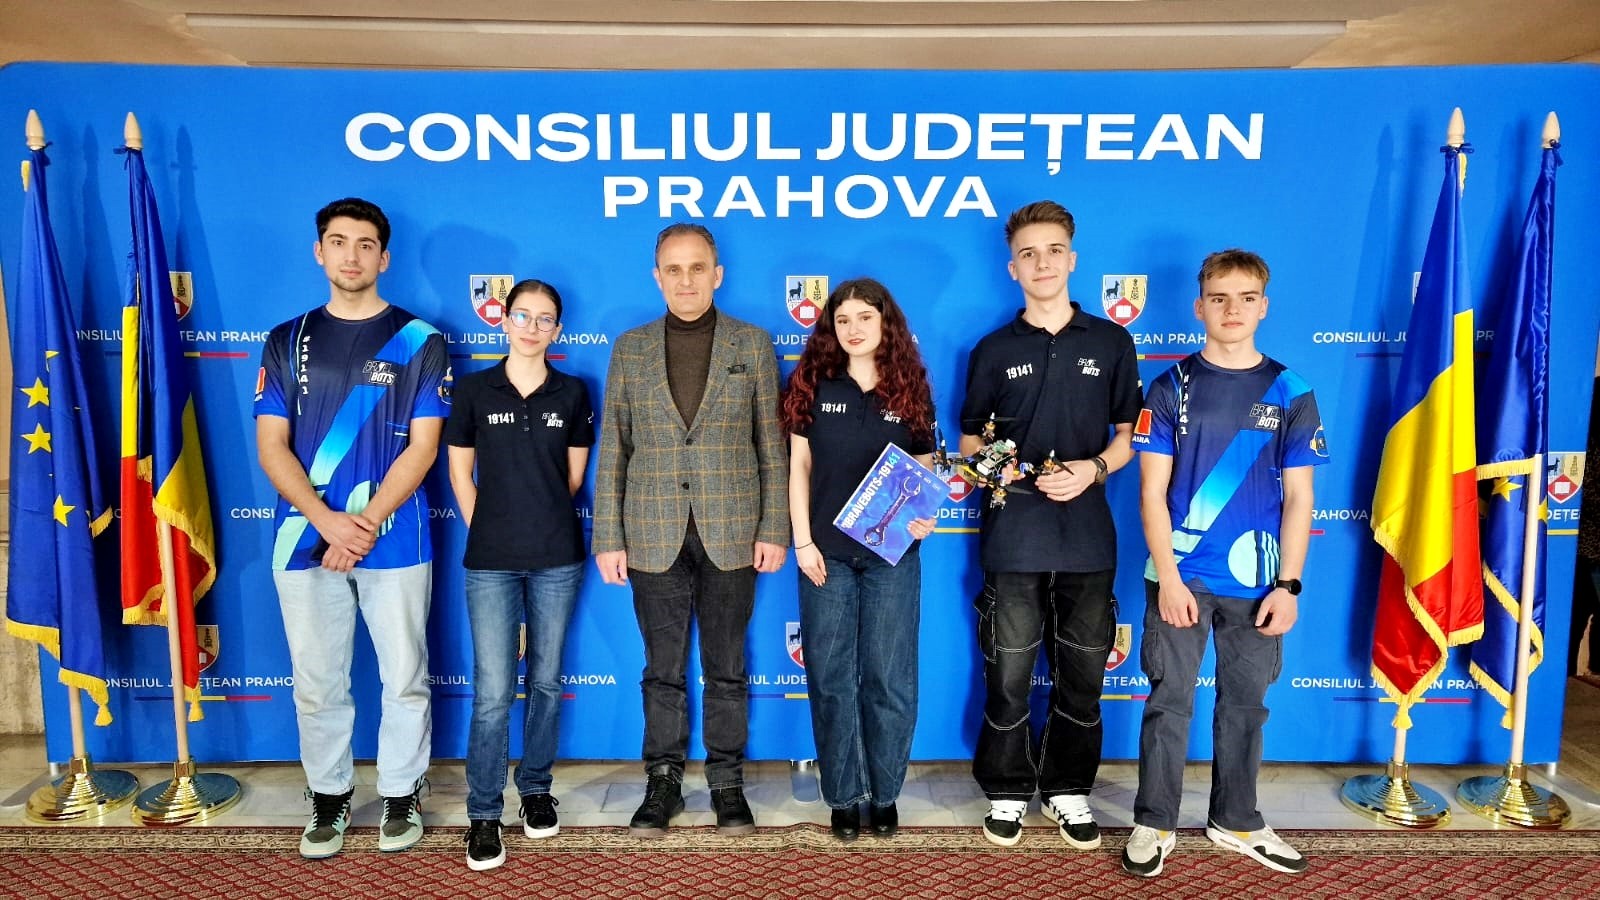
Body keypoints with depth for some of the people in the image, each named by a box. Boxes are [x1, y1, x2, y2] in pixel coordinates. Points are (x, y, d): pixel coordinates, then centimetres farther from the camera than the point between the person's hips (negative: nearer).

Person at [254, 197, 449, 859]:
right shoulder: (287, 342, 8)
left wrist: (366, 523, -12)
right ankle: (329, 796, 29)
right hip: (305, 539, 2)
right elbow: (271, 447, 2)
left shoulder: (419, 341, 1)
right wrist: (327, 521, -12)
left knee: (404, 679, 6)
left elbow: (422, 446, -4)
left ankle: (402, 795, 24)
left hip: (394, 540, -2)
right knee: (317, 685, 11)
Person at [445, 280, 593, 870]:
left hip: (557, 557, 2)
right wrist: (487, 533, 5)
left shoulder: (572, 394, 2)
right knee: (493, 692, -2)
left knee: (545, 680, 12)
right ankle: (483, 814, 13)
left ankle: (536, 789, 30)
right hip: (490, 561, -1)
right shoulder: (473, 390, 0)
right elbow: (460, 474, 6)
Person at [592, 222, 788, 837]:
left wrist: (773, 531, -4)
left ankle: (727, 782, 25)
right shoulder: (630, 349, 6)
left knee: (727, 667, 10)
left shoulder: (752, 345, 3)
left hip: (731, 533, -1)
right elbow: (613, 449, 4)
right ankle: (663, 783, 25)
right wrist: (608, 538, 0)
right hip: (654, 535, 1)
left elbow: (771, 446, 2)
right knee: (663, 669, 11)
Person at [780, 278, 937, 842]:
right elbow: (799, 467, 2)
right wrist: (803, 542, -5)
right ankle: (844, 795, 21)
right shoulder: (813, 384, 1)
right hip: (826, 551, 0)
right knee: (832, 676, 6)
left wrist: (925, 517, -12)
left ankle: (885, 794, 22)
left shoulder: (910, 390, 2)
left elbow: (924, 473, 8)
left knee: (888, 676, 6)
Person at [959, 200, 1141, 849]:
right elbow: (970, 441, 9)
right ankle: (1007, 792, 24)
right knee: (1008, 678, 5)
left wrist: (1094, 468, -11)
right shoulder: (994, 350, 5)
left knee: (1082, 678, 10)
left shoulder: (1111, 343, 6)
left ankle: (1068, 790, 29)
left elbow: (1128, 435, 8)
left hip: (1087, 536, 1)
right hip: (1012, 536, 0)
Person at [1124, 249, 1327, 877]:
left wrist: (1288, 584, -3)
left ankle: (1235, 821, 31)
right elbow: (1152, 491, -4)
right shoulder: (1171, 388, -1)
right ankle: (1154, 823, 20)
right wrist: (1168, 577, -10)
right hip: (1180, 576, -2)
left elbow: (1298, 498, 4)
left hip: (1257, 581, 2)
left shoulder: (1290, 393, 3)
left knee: (1245, 702, 13)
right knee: (1170, 701, 5)